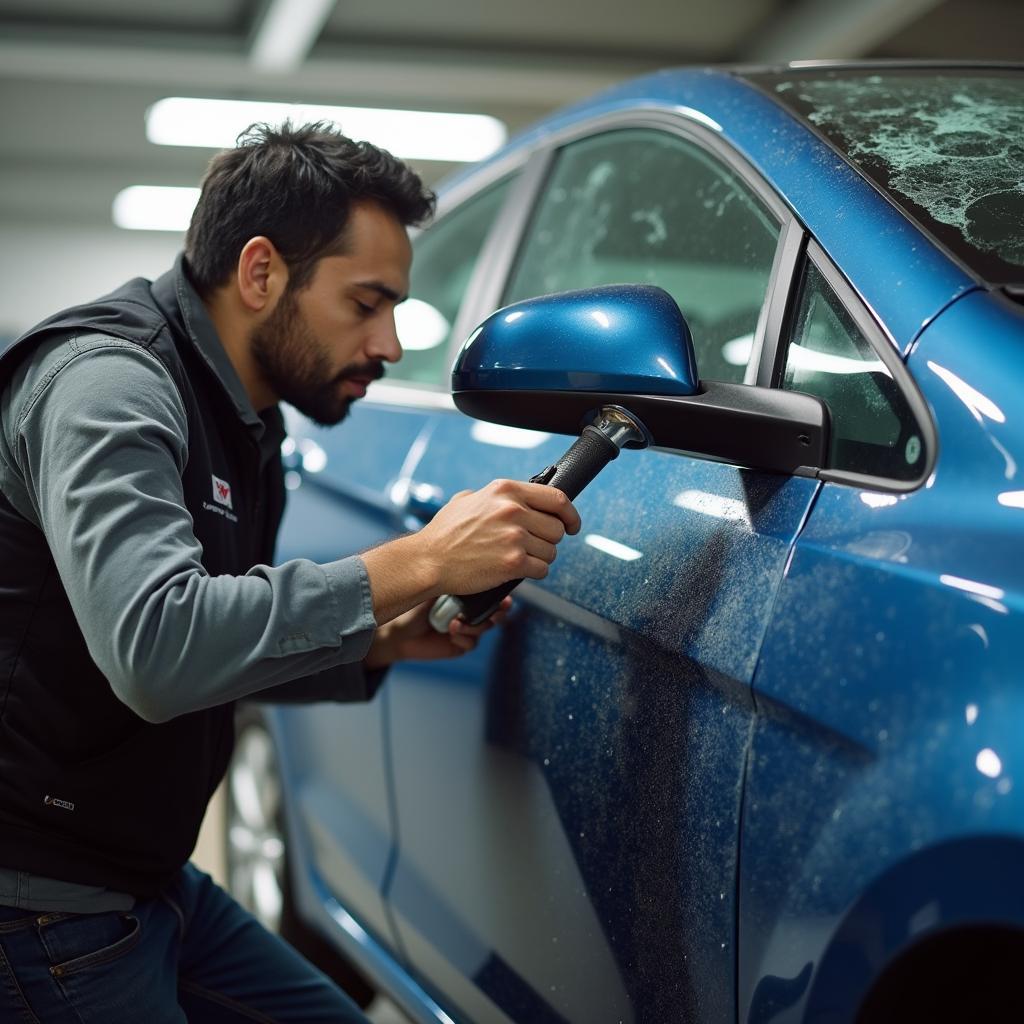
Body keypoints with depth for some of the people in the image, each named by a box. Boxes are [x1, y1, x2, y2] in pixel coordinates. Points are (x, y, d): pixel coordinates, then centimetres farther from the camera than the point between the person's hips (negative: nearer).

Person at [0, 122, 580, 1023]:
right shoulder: (107, 382, -20)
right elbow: (154, 649, -35)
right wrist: (415, 563, -31)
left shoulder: (246, 424, 10)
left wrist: (380, 644, 1)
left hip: (148, 883, 9)